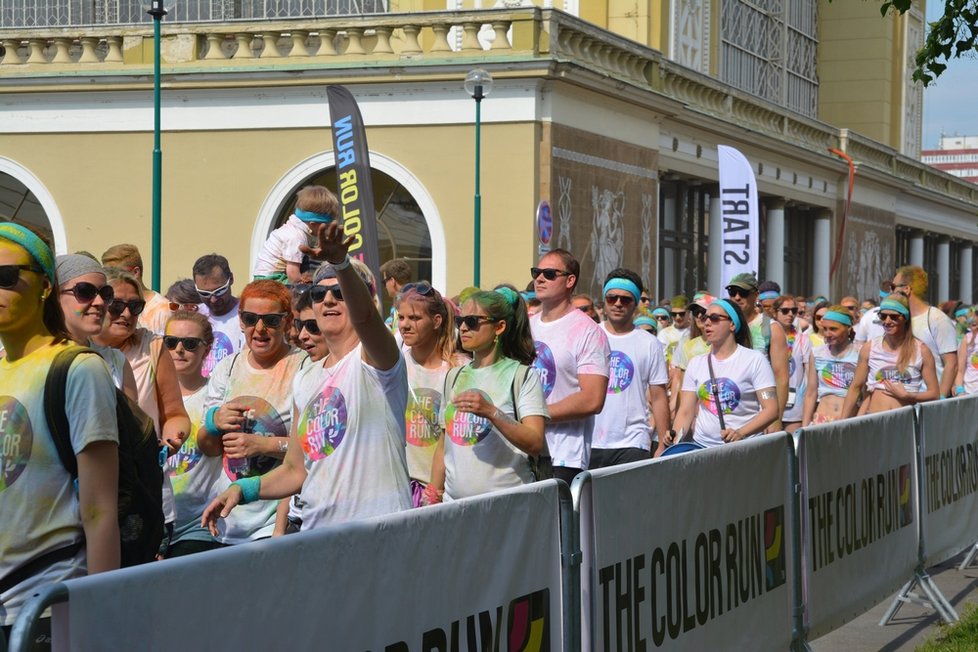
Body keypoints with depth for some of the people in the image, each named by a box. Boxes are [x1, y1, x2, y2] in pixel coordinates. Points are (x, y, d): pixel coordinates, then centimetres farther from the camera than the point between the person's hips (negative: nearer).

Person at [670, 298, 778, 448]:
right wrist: (676, 440, -8)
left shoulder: (754, 360, -1)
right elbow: (686, 412, 11)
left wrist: (741, 433, -22)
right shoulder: (696, 364, 11)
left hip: (743, 447, -4)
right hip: (702, 446, 4)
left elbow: (771, 410, -8)